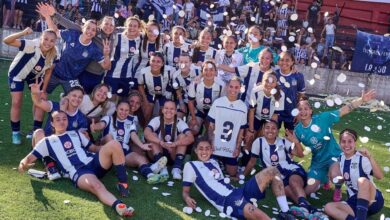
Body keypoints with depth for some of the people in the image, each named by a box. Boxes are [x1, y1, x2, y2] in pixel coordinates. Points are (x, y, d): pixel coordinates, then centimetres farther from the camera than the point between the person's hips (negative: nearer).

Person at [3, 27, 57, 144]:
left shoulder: (53, 55, -23)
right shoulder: (31, 45, -37)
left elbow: (48, 70, -7)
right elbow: (6, 41, -45)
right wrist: (23, 33, -61)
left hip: (35, 76, 4)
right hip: (17, 74, -4)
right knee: (17, 103, -5)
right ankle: (16, 133, 12)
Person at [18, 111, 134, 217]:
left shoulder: (76, 134, 28)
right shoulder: (47, 141, 18)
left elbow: (93, 148, 27)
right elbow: (30, 157, 13)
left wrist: (109, 149, 7)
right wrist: (23, 163, -12)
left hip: (93, 163, 4)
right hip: (78, 173, -4)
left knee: (113, 144, -24)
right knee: (96, 186, -38)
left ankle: (123, 184, -21)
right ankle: (119, 207, -64)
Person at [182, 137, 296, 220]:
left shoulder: (214, 162, 25)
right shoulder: (190, 166, 5)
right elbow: (185, 191, 4)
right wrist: (187, 198, -18)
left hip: (238, 192, 8)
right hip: (227, 202, -8)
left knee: (272, 171, -1)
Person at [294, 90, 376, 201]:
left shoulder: (322, 118, -17)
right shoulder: (298, 130, -8)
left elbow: (344, 110, -20)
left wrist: (362, 100, -31)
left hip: (333, 155, -4)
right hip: (318, 161, 4)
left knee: (335, 175, -37)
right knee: (308, 190, -2)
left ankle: (338, 190, 3)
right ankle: (323, 179, 33)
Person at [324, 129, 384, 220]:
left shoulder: (362, 158, -10)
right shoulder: (341, 158, 8)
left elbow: (379, 176, -26)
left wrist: (370, 157, -34)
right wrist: (340, 179, 8)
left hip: (372, 200, -5)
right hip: (354, 202, 5)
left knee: (362, 180, -36)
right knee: (328, 207, -19)